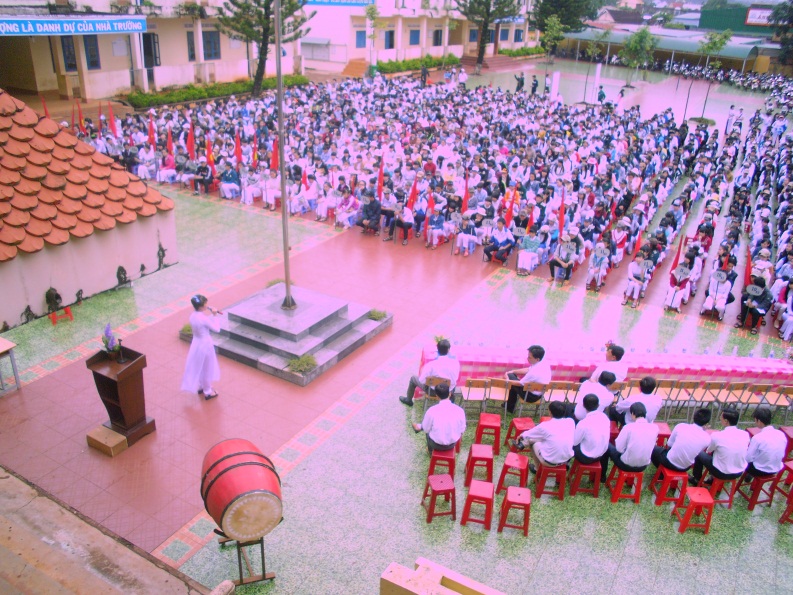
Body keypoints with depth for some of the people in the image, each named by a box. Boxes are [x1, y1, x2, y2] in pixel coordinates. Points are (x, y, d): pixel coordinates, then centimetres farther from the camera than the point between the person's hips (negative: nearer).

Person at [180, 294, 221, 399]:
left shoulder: (193, 316, -6)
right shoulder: (204, 318, -29)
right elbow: (216, 329, -19)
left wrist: (211, 315, -1)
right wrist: (214, 316, -13)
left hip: (196, 343, 8)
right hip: (205, 345, -8)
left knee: (198, 367, 26)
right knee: (206, 369, 10)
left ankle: (200, 387, 45)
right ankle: (208, 392, 26)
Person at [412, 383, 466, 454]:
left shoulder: (432, 410, -23)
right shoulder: (459, 410, -19)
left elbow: (426, 429, -8)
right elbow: (462, 430, -5)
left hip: (437, 445, -2)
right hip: (453, 444, 2)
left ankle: (431, 451, 53)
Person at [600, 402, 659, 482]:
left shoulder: (629, 427, -22)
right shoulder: (655, 427, -9)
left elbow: (619, 448, -17)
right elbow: (651, 446, 6)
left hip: (626, 465, -5)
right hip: (644, 466, 5)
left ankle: (602, 476, 34)